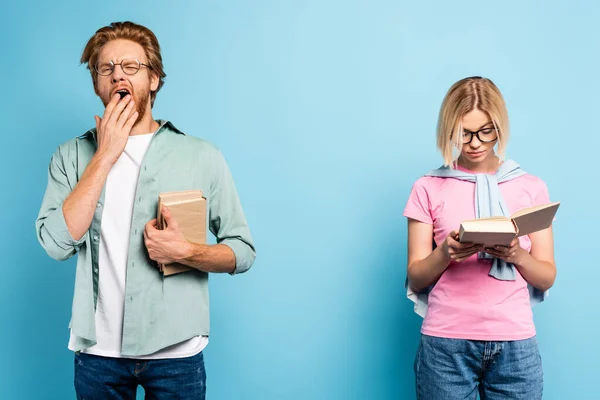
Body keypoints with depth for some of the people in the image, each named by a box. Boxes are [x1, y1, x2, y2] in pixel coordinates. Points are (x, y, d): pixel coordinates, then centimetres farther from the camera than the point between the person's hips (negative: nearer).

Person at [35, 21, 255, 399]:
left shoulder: (202, 156, -1)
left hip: (176, 352, -1)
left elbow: (243, 251, 1)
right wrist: (105, 155, -13)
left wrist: (186, 251, -18)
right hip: (98, 351, 1)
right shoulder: (72, 155, 3)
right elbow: (57, 242, -11)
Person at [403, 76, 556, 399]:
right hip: (446, 341, -1)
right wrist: (446, 253, -17)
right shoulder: (428, 189, 2)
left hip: (515, 343, 1)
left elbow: (547, 277, 7)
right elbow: (415, 278, 2)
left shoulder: (532, 188, 6)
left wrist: (517, 254, -14)